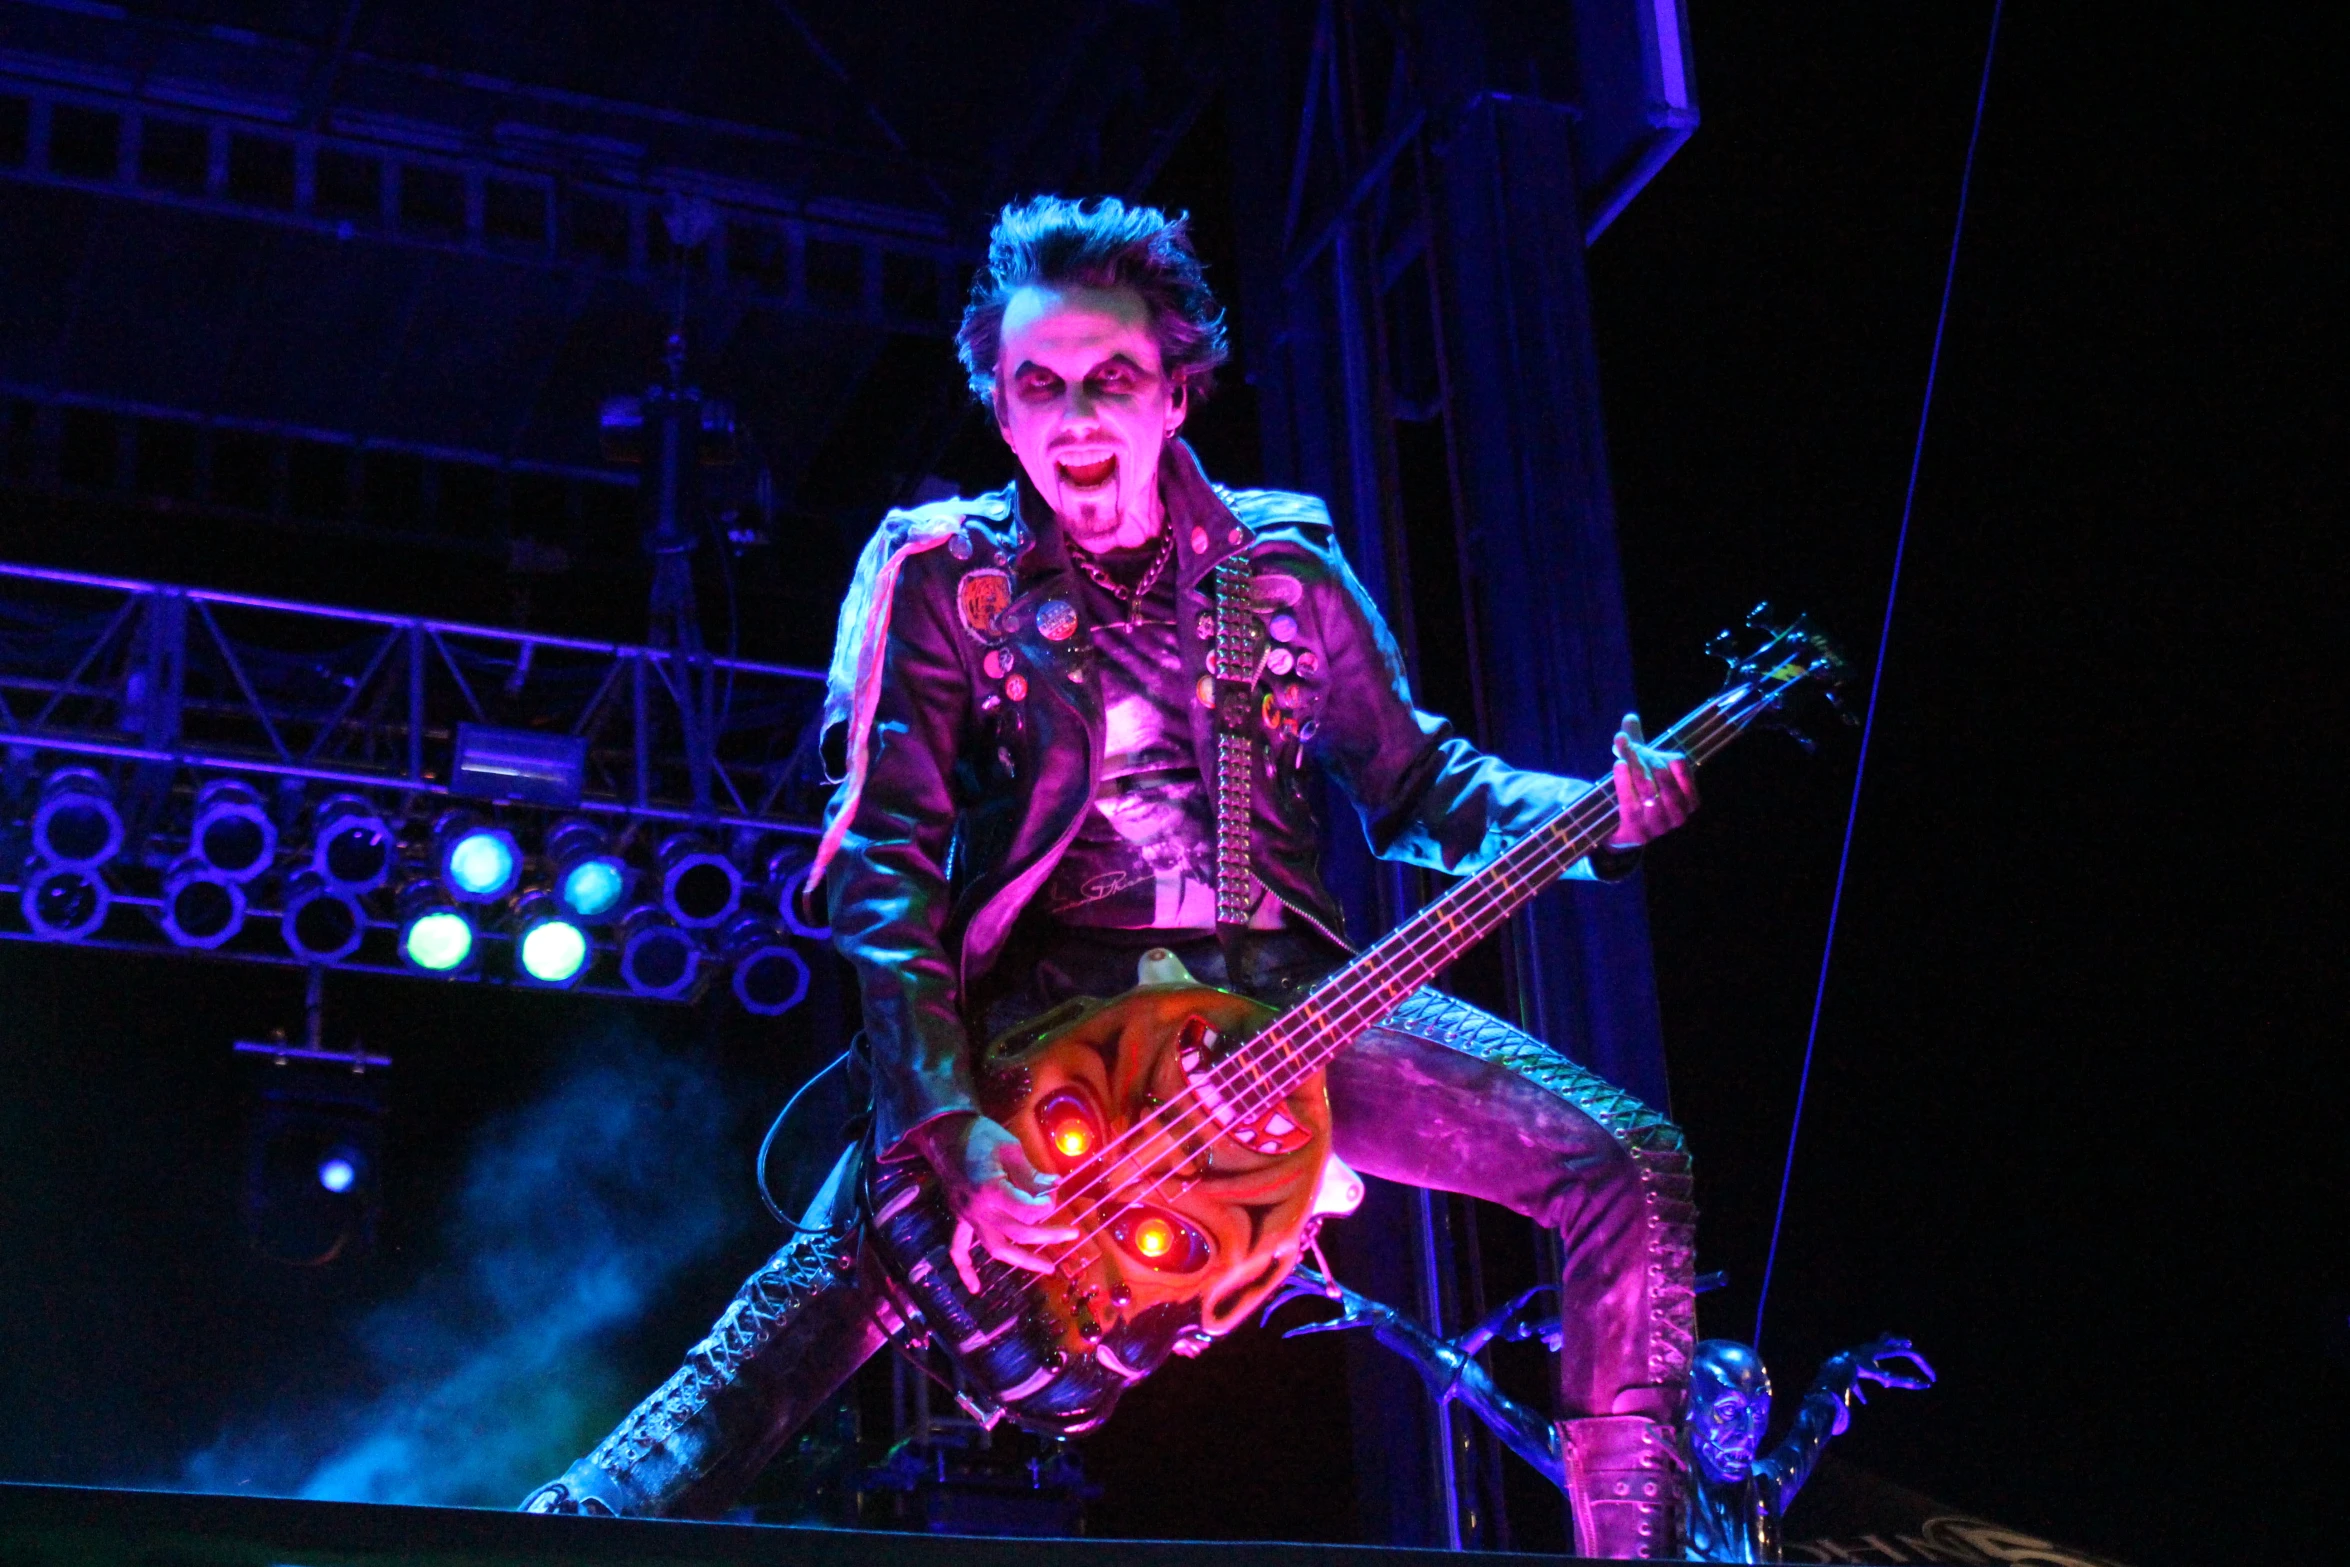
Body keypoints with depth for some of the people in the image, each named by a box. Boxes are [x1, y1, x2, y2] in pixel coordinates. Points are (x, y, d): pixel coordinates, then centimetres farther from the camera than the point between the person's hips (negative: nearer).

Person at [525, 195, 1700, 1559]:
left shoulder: (1285, 560, 10)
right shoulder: (940, 573, 0)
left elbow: (1417, 784, 17)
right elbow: (886, 862, -7)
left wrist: (1597, 812, -3)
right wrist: (946, 1119, -21)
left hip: (1280, 995, 3)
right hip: (1049, 1007, -3)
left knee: (1629, 1163, -11)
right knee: (824, 1290, -25)